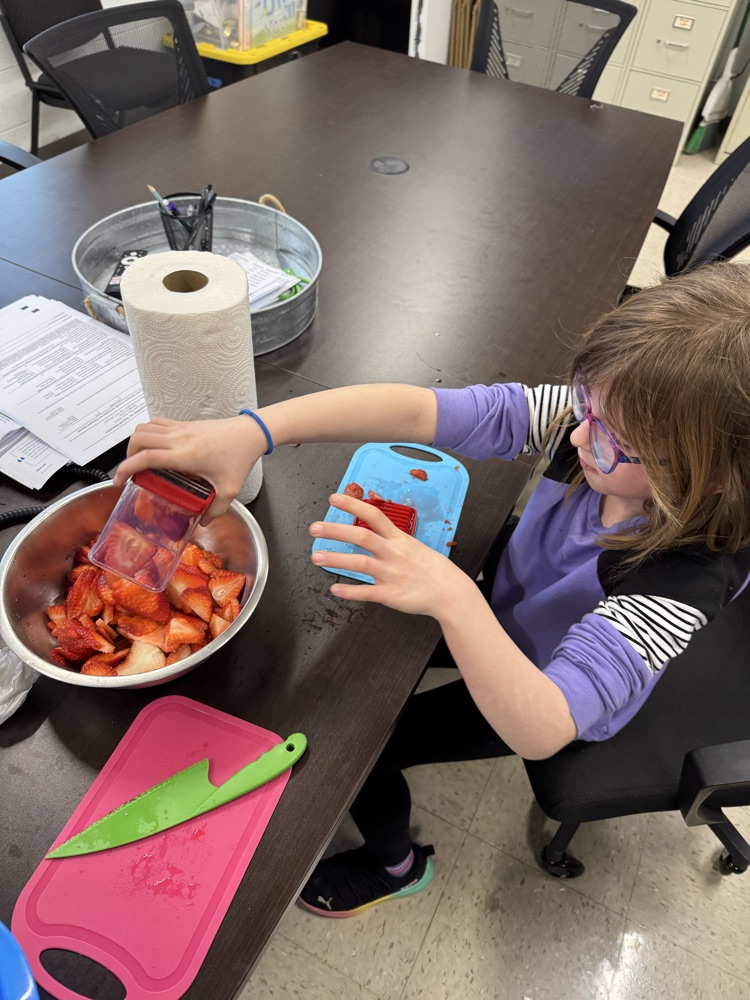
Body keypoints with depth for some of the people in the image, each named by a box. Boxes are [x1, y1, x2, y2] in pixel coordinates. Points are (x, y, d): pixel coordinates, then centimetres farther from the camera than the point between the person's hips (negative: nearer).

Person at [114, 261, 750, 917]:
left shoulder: (688, 574, -40)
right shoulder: (613, 418, -28)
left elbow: (542, 728, -45)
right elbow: (419, 412, -36)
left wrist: (452, 599, -59)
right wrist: (252, 432, -45)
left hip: (545, 705, -5)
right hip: (506, 614, 5)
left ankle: (394, 864, 35)